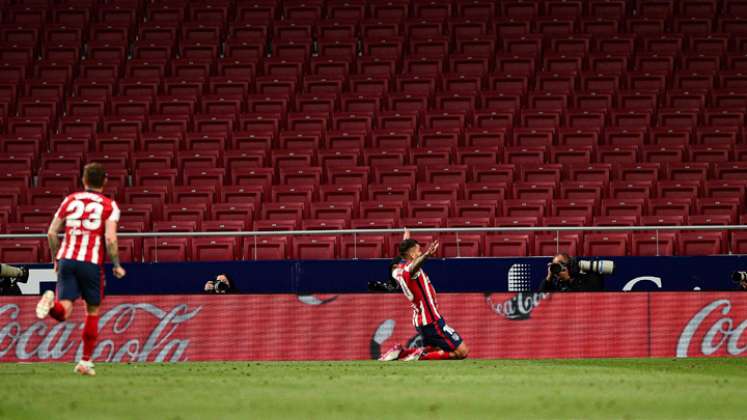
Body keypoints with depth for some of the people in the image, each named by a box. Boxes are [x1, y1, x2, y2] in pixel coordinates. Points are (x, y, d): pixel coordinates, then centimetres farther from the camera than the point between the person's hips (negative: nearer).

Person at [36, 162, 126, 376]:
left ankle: (51, 303, -41)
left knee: (64, 310, -5)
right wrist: (116, 266, 2)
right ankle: (86, 361, 16)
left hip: (66, 258, 2)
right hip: (92, 262, -2)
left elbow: (51, 233, 10)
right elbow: (110, 239, -10)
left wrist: (56, 259, 23)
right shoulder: (109, 206, 3)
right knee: (92, 311, 15)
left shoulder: (70, 200, 13)